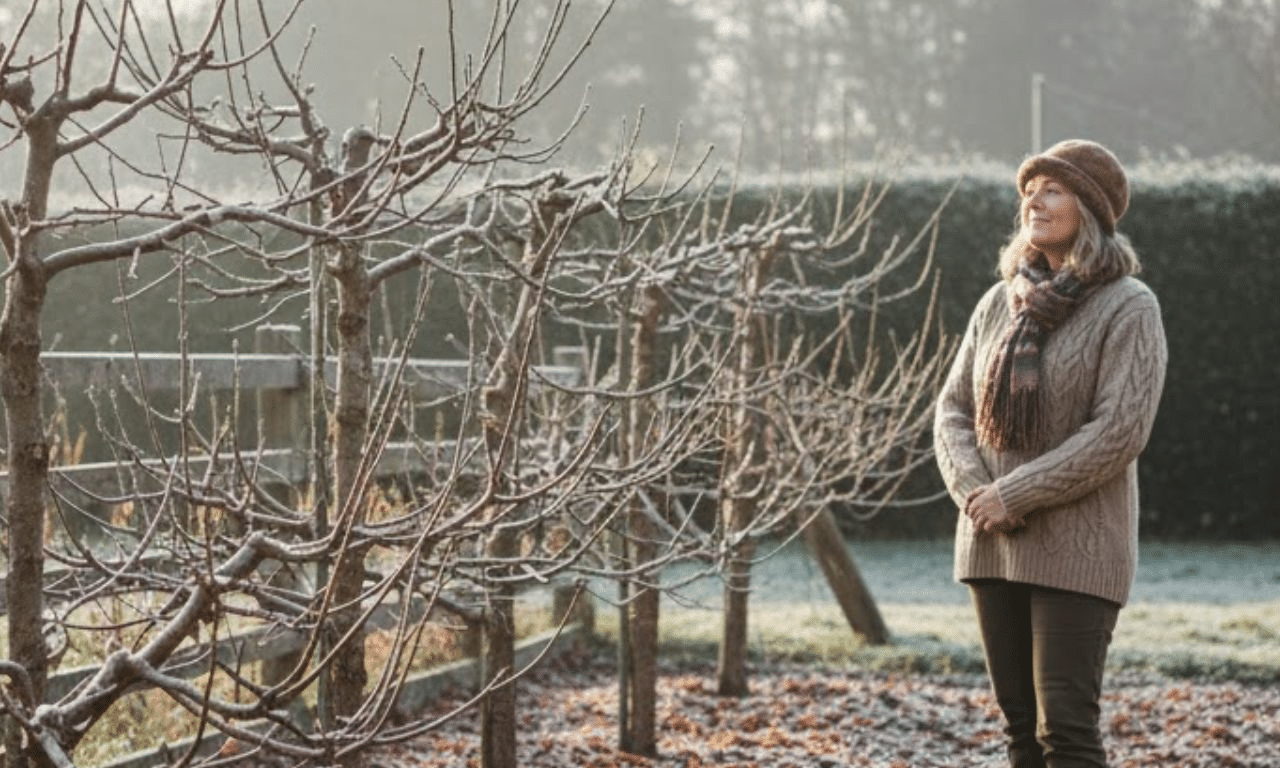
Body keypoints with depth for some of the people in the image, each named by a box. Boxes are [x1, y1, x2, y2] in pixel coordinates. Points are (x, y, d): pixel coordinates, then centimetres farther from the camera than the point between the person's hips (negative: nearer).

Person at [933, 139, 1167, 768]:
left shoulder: (1129, 307, -8)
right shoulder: (1000, 303, 9)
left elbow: (1121, 430, -17)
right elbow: (953, 410, 9)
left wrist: (1015, 496, -17)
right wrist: (973, 491, -10)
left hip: (1075, 550, -6)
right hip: (993, 546, 6)